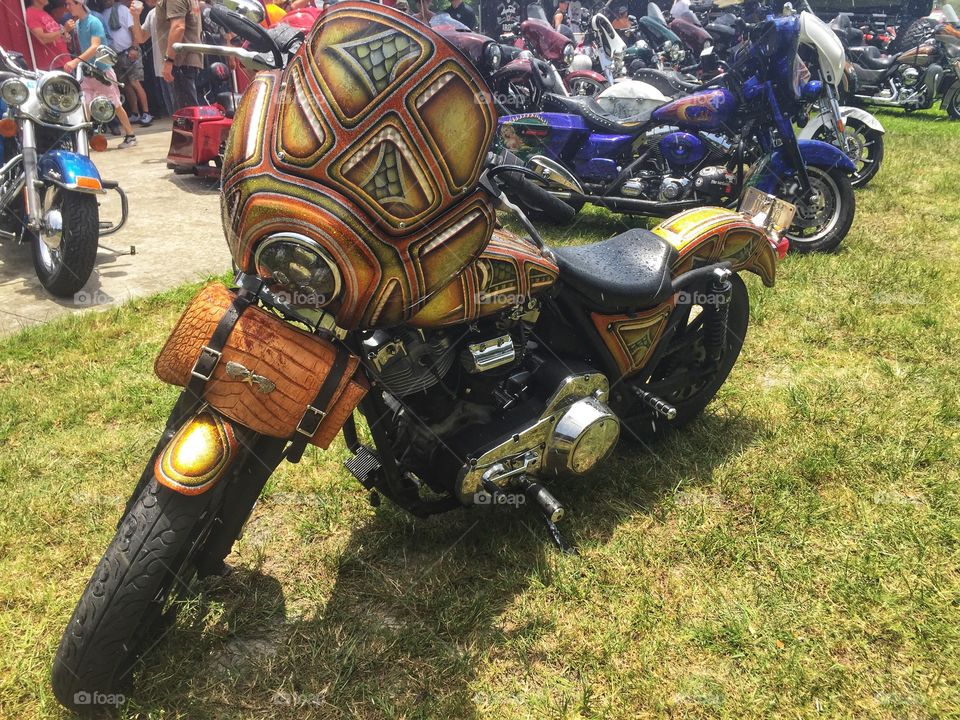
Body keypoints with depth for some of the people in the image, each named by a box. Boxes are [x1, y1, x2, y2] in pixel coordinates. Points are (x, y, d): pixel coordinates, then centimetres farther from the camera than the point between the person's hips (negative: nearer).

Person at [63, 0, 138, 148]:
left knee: (116, 105, 2)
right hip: (86, 72, 7)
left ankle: (130, 136, 11)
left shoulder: (93, 22, -14)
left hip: (102, 70, -7)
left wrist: (76, 61, -35)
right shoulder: (77, 24, 9)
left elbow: (95, 47, -26)